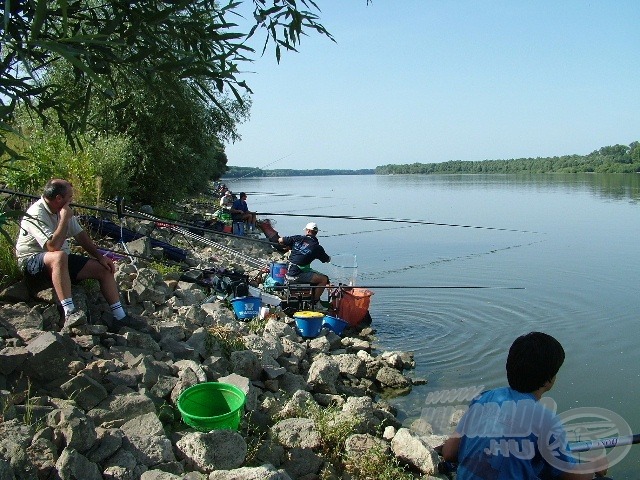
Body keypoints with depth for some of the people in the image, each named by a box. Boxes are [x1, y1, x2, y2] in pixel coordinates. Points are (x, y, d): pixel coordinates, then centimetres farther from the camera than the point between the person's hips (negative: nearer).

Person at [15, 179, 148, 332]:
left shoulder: (63, 210, 5)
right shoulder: (36, 214, -21)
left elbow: (81, 236, 12)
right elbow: (53, 247, -32)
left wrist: (100, 256, 2)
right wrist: (65, 218, -25)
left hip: (63, 258, 8)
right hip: (32, 260, -8)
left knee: (104, 268, -5)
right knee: (59, 256, -42)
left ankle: (120, 318, -4)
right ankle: (70, 313, -46)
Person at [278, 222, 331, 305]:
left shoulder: (298, 238, 3)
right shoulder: (317, 247, -5)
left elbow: (280, 240, 7)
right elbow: (327, 260, 8)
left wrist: (289, 246, 26)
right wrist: (329, 257, 31)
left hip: (288, 274, 6)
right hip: (298, 276, -6)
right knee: (324, 279, -2)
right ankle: (314, 301, 3)